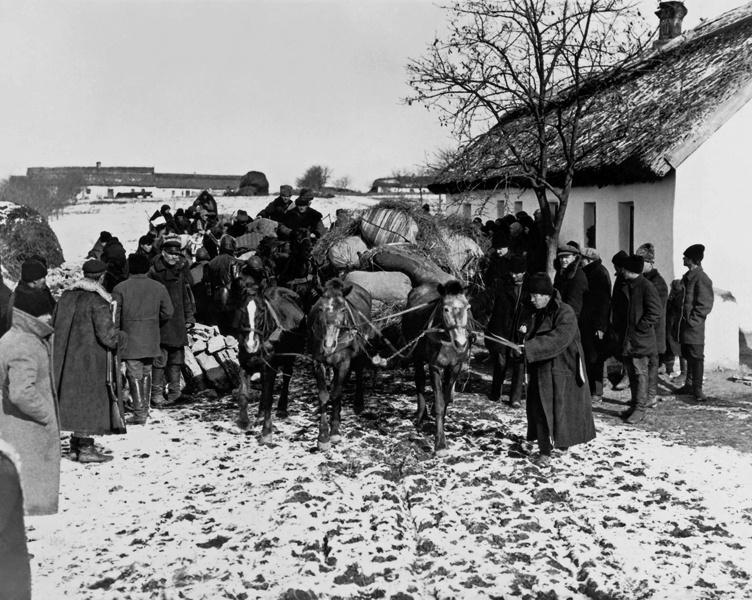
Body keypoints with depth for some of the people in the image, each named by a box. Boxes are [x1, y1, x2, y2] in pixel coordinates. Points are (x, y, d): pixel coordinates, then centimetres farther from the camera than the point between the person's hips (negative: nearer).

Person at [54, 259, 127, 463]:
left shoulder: (67, 295, 7)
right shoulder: (98, 301, -17)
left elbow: (55, 324, 13)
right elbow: (107, 333, -20)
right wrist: (121, 339, -1)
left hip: (66, 358, 8)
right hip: (90, 360, -8)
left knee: (74, 397, 17)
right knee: (90, 398, -1)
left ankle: (77, 440, 26)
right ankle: (85, 447, 1)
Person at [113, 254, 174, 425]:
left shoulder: (120, 288, -7)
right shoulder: (158, 288, 2)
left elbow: (114, 316, -6)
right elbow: (168, 312, 7)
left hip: (130, 339, -3)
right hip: (151, 339, 3)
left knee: (135, 374, -1)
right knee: (146, 373, 17)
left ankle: (140, 413, -6)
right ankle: (145, 409, 25)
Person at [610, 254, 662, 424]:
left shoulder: (646, 287, -12)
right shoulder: (624, 287, 13)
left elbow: (655, 312, -17)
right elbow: (616, 309, 22)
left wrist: (640, 328, -15)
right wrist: (618, 328, 10)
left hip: (640, 339, -8)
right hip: (625, 339, 8)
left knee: (640, 373, -4)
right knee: (631, 373, 14)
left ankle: (640, 409, 1)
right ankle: (634, 404, 23)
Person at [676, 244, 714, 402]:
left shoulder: (701, 278, -13)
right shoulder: (687, 276, 14)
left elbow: (706, 305, -15)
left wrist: (693, 319, -16)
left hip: (694, 326, -8)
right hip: (684, 325, 9)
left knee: (696, 357, -3)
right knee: (688, 356, 14)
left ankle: (697, 389, 2)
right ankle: (689, 385, 23)